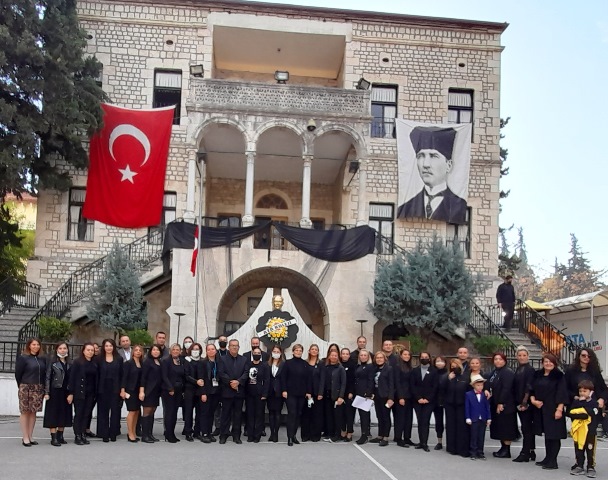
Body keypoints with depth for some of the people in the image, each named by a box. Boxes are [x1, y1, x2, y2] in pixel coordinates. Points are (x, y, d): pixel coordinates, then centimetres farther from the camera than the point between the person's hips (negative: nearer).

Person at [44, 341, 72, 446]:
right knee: (53, 413, -2)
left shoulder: (69, 363, 11)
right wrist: (46, 392, -12)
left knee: (64, 414, 7)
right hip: (55, 390, -4)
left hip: (65, 391, 4)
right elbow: (47, 377, -5)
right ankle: (53, 438, -1)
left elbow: (71, 378, 10)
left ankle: (60, 436, 16)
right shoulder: (52, 361, -2)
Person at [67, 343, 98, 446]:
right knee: (78, 414, 1)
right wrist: (70, 393, -11)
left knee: (87, 414, 6)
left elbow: (96, 379, 10)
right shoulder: (77, 362, -4)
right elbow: (72, 378, -7)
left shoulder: (95, 364, 9)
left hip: (91, 393, 4)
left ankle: (83, 435, 13)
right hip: (79, 393, -4)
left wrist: (96, 393, 4)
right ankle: (77, 436, 6)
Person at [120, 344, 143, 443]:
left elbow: (142, 378, 8)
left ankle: (133, 433, 15)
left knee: (137, 412, 6)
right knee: (132, 411, -5)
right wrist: (122, 390, -15)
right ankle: (130, 434, 2)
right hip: (130, 390, -5)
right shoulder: (128, 363, -4)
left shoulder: (142, 364, 9)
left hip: (138, 391, 5)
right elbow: (124, 377, -9)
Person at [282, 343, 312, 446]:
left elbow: (309, 379, 8)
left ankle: (293, 435, 16)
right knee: (292, 414, -8)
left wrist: (309, 392, 2)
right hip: (290, 393, -3)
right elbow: (283, 378, -2)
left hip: (302, 394, 3)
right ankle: (290, 438, -9)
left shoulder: (305, 364, 8)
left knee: (298, 414, 7)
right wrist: (284, 390, -9)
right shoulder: (288, 363, 0)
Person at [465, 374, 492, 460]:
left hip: (483, 419, 2)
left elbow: (487, 407, 6)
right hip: (474, 419, -2)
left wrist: (489, 418, 2)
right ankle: (473, 453, 8)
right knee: (474, 436, 3)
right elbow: (467, 407, -3)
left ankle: (480, 452, 15)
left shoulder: (485, 395, 4)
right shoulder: (468, 394, -2)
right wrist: (468, 418, -7)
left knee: (481, 437, 7)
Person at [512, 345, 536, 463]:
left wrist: (525, 402, -18)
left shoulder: (530, 369, -8)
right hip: (519, 403, 8)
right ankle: (531, 452, 19)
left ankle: (525, 453, -2)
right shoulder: (518, 370, 14)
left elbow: (529, 387, -15)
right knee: (527, 428, 12)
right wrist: (518, 402, 10)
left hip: (526, 403, -8)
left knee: (526, 428, -4)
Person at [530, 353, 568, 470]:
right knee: (546, 434, 13)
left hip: (553, 410, -5)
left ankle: (553, 461, 0)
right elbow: (532, 390, 13)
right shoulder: (537, 375, 10)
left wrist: (559, 409, -16)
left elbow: (562, 394, -10)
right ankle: (547, 458, 21)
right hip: (540, 409, 5)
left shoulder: (559, 376, -5)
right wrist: (533, 400, -5)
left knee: (554, 434, -4)